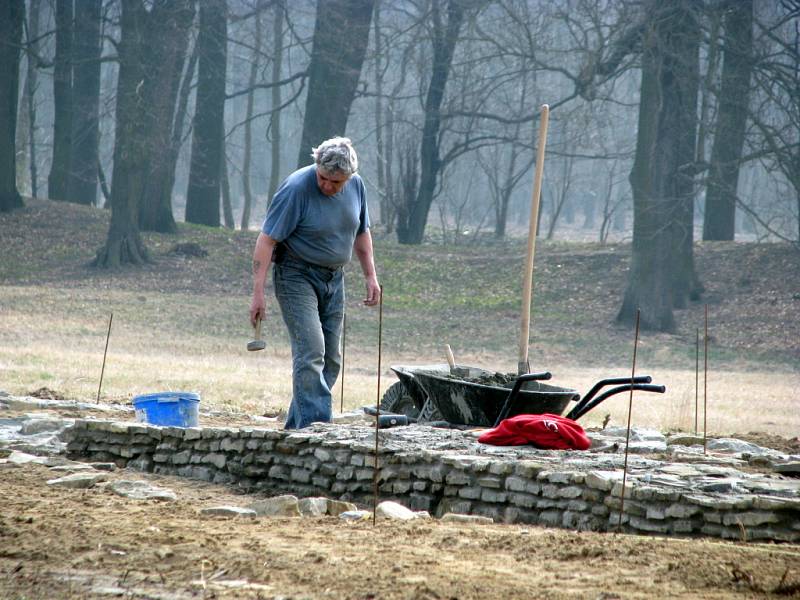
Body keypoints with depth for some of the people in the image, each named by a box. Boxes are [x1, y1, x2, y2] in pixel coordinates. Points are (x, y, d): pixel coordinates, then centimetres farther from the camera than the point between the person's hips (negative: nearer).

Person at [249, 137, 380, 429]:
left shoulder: (356, 186, -1)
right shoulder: (297, 188, -20)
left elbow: (361, 233, 16)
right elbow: (267, 240, -20)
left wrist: (371, 276, 12)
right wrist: (258, 293, -24)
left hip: (333, 279, 7)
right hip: (297, 276, -7)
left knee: (330, 360, 6)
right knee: (311, 351, -19)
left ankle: (295, 427, 14)